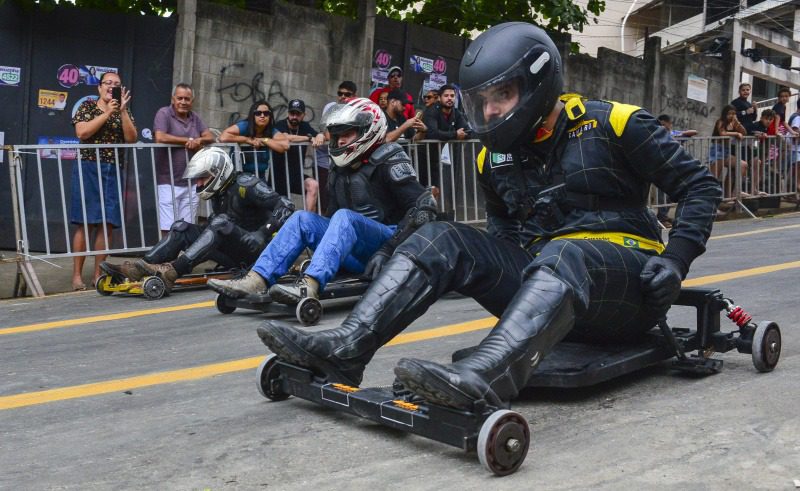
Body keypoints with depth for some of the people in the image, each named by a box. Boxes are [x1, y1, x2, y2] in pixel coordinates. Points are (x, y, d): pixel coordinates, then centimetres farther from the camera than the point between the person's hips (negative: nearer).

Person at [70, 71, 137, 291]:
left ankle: (98, 274, 8)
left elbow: (131, 138, 0)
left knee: (107, 223, 1)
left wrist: (122, 111, -8)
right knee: (86, 223, -7)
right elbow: (82, 133, -10)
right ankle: (77, 275, -2)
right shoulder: (87, 106, 5)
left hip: (113, 171, 3)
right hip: (88, 168, -3)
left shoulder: (124, 111, 14)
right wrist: (107, 112, -12)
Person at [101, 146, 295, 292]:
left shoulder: (245, 185, -12)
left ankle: (173, 271, -41)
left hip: (254, 251, -8)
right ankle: (141, 267, -20)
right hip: (233, 253, 8)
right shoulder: (219, 193, 13)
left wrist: (263, 233, -28)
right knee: (181, 228, -2)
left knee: (220, 223, -32)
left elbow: (286, 206, -20)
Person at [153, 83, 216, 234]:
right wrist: (189, 140, -10)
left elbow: (210, 137, 10)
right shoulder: (164, 113, -4)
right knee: (168, 230, -7)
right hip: (168, 182, -6)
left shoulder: (195, 117, 15)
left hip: (191, 183, 6)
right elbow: (160, 137, -19)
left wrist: (199, 140, -14)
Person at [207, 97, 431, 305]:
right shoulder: (339, 172, 16)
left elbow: (422, 207, -14)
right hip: (360, 256, 7)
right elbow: (333, 220, 23)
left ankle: (309, 286, -50)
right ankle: (257, 280, -24)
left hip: (386, 242, -7)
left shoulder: (389, 160, -6)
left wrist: (388, 250, -20)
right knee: (302, 218, -9)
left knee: (344, 217, -31)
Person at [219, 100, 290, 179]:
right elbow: (223, 137, -28)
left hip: (260, 176, 4)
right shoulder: (244, 126, -13)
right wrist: (248, 140, -22)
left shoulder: (272, 131, -5)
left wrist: (264, 140, -20)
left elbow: (285, 145, -24)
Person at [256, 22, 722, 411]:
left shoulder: (611, 125, -7)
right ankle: (345, 349, -25)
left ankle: (479, 380, -62)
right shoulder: (496, 156, 10)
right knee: (441, 240, -11)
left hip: (626, 286, -5)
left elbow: (699, 184, -1)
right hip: (544, 275, 6)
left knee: (562, 256, -39)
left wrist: (675, 260, -13)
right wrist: (504, 264, 7)